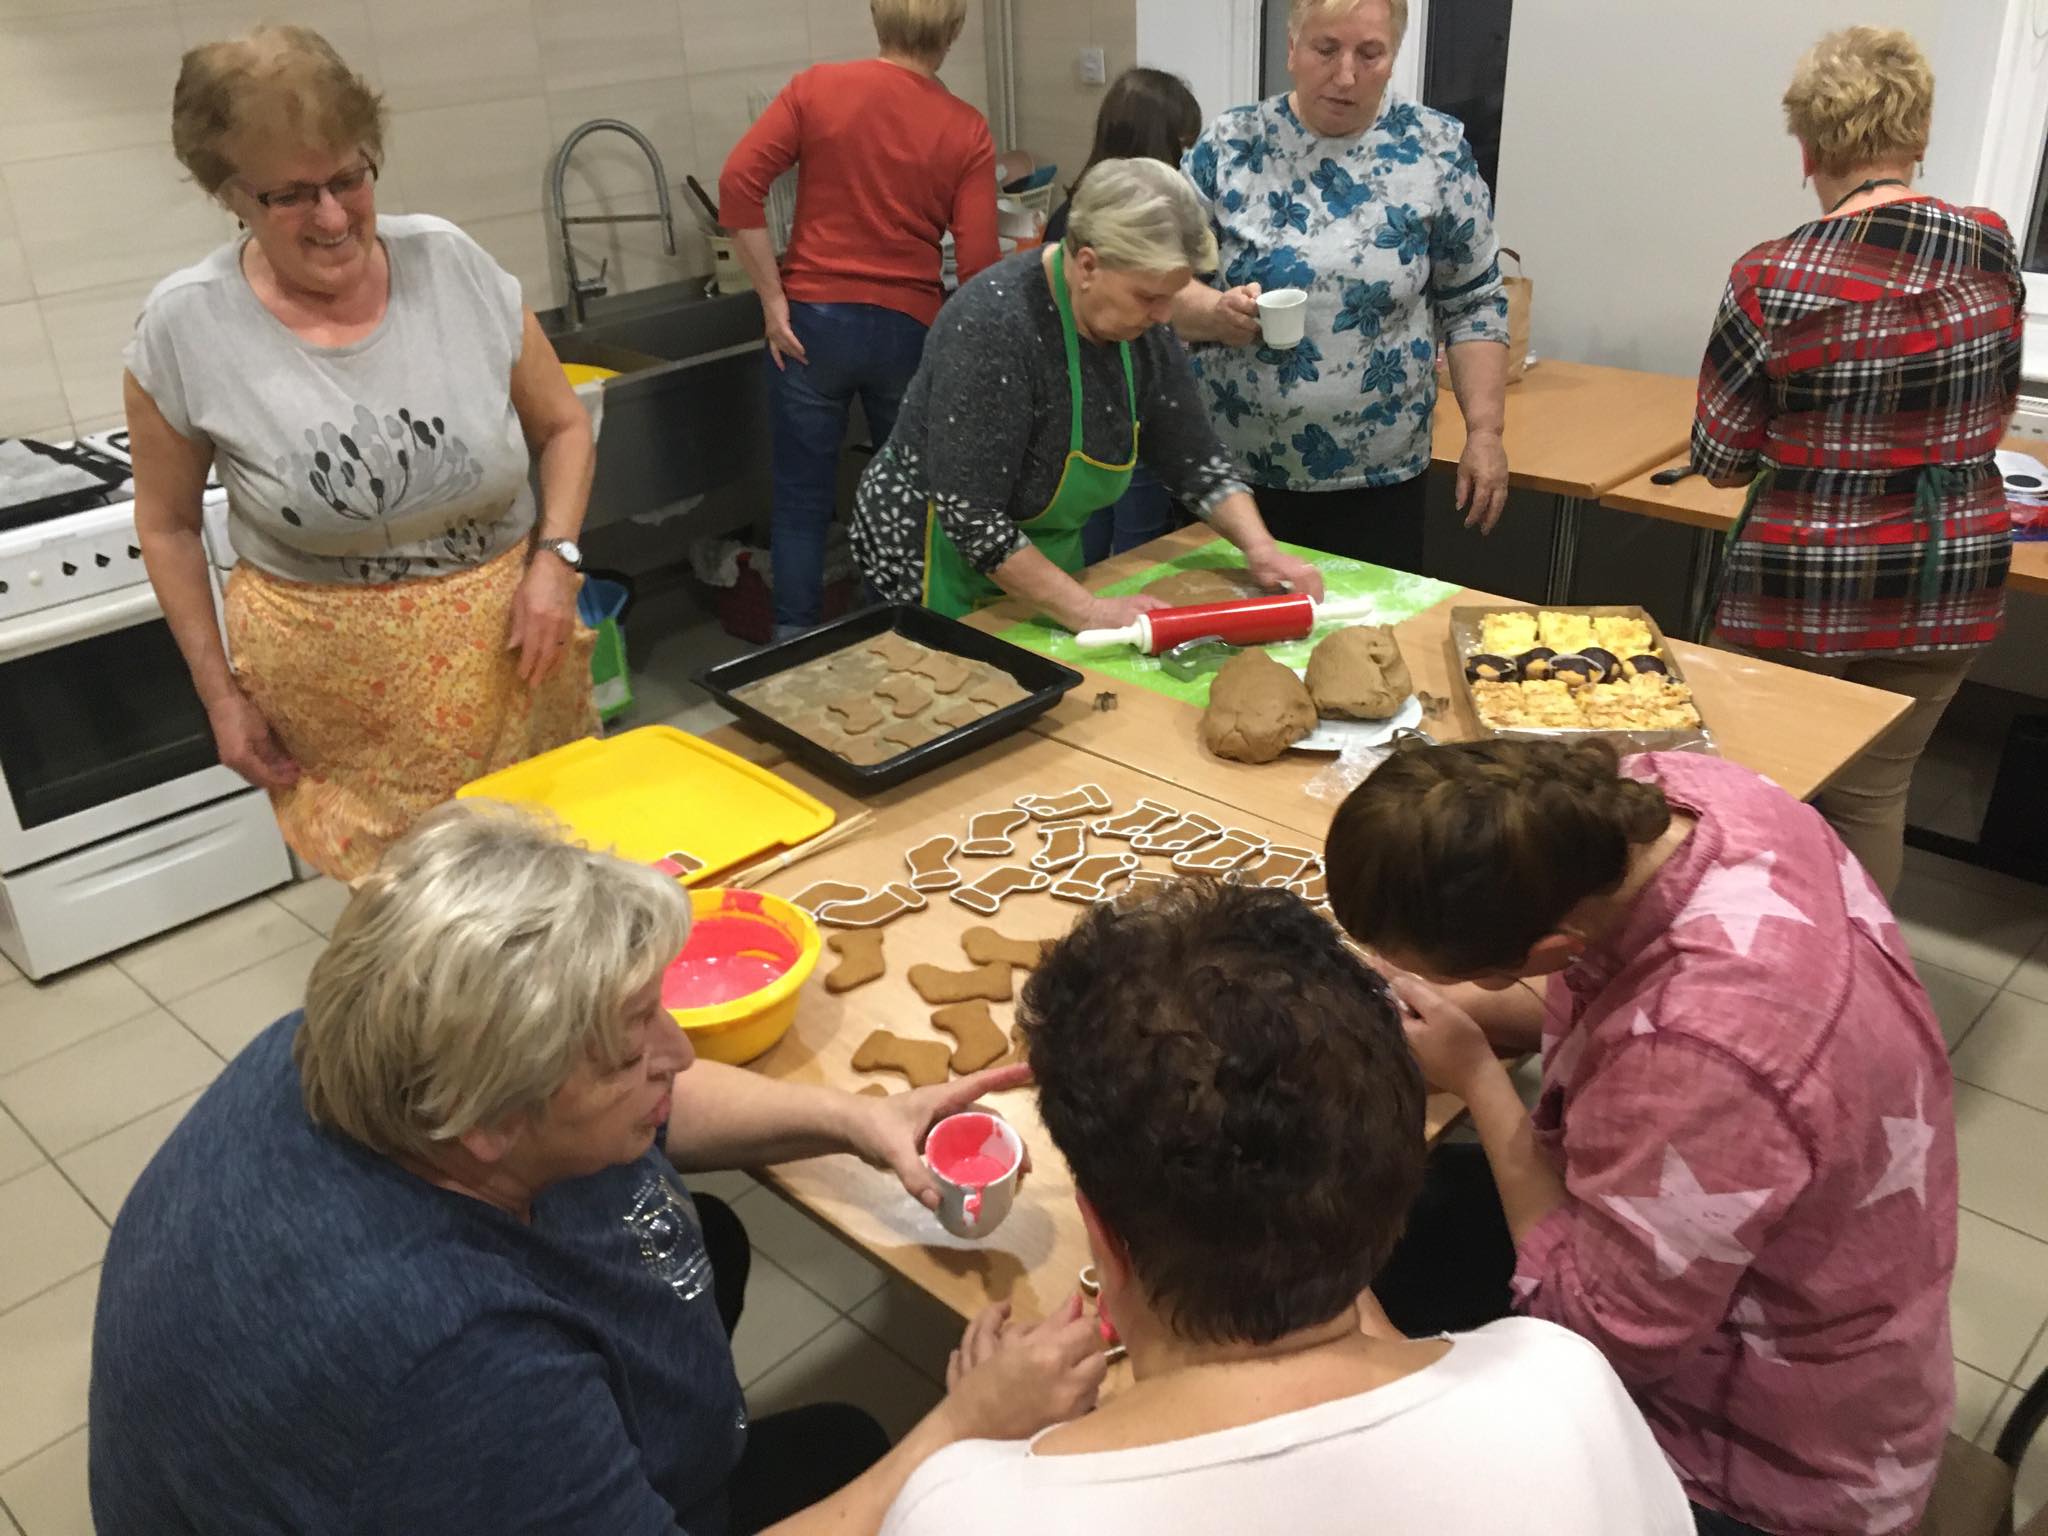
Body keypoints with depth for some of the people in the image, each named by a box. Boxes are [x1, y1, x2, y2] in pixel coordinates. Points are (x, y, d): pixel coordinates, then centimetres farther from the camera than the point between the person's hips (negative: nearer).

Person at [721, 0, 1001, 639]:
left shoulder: (817, 87, -1)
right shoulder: (968, 131, -2)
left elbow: (738, 183, -9)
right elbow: (977, 265, -8)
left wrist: (773, 299, -6)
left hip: (814, 320, 0)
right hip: (907, 329, 0)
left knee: (803, 498, 10)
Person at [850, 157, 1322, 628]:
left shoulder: (1141, 326, -8)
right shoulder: (995, 324, -29)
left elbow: (1196, 461, 3)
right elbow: (968, 516, -31)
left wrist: (1259, 546, -12)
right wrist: (1088, 611, -32)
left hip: (1043, 563, 7)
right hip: (939, 563, -7)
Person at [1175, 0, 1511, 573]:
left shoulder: (1436, 151, -1)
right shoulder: (1229, 144, -1)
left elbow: (1472, 303, 3)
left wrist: (1484, 431, -4)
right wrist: (1215, 311, -20)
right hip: (1227, 470, 1)